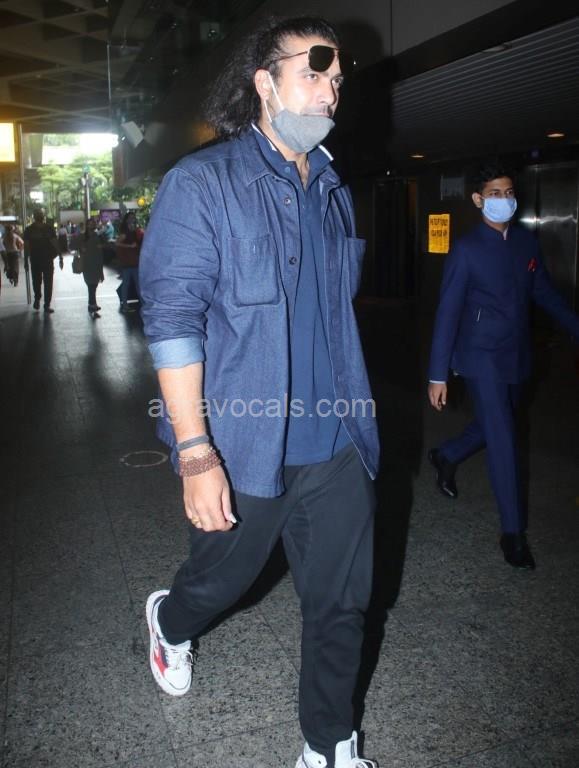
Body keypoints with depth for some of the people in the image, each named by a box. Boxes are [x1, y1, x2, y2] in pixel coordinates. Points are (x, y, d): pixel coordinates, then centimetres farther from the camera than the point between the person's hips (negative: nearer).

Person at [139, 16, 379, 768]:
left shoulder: (333, 190, 10)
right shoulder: (202, 183, -9)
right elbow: (172, 319, -15)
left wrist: (354, 413, 14)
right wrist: (195, 451, -20)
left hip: (339, 445, 5)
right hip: (247, 448, -5)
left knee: (342, 605, 12)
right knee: (222, 578, 18)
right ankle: (170, 623, 54)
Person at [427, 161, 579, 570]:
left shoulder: (527, 242, 5)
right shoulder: (467, 249, -10)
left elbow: (545, 293, 15)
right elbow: (448, 313, -11)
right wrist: (438, 374, -14)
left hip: (517, 356, 6)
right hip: (482, 356, -6)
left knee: (495, 427, 18)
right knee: (503, 439, -5)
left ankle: (446, 456, 47)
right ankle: (514, 532, 5)